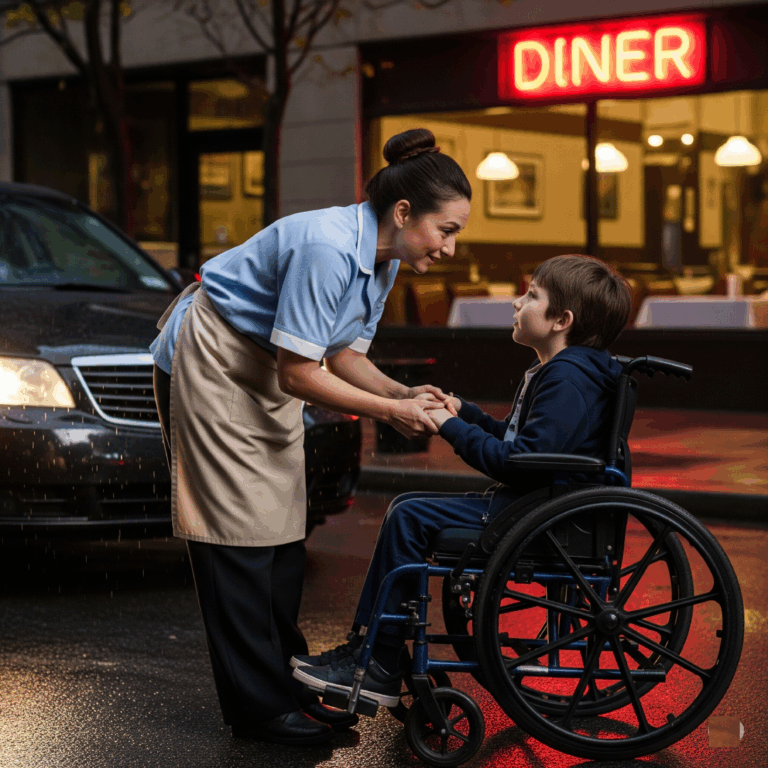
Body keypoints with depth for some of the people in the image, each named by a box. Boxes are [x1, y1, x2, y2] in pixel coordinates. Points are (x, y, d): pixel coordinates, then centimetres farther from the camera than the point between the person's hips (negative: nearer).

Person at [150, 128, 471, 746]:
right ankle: (260, 708, -2)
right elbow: (299, 374, -28)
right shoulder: (328, 248, -31)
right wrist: (391, 411, -22)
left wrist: (406, 393, -12)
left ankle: (290, 687, 15)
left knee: (281, 529, 8)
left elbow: (345, 354, 5)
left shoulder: (382, 257, -2)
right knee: (241, 532, -8)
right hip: (210, 362, -9)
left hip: (265, 368, 9)